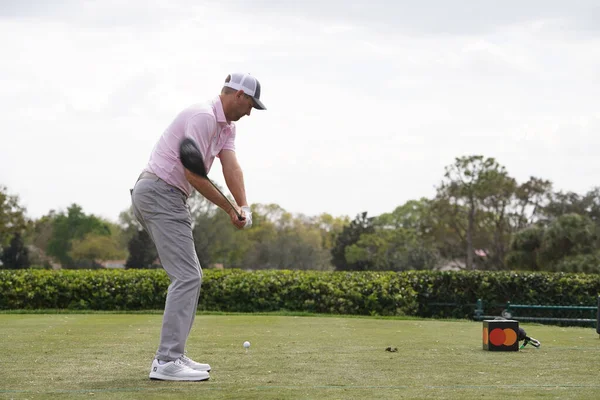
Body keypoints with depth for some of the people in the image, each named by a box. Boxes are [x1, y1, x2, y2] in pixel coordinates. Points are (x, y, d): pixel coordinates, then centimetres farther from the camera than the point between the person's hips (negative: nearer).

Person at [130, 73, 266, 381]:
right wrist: (230, 209, -12)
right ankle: (166, 361, -17)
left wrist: (243, 207, -16)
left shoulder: (226, 126, 15)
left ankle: (173, 354, 16)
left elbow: (231, 168, 0)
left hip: (167, 198, 11)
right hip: (160, 192, -11)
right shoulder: (203, 117, -16)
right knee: (187, 276, -14)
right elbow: (193, 174, -19)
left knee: (189, 275, 13)